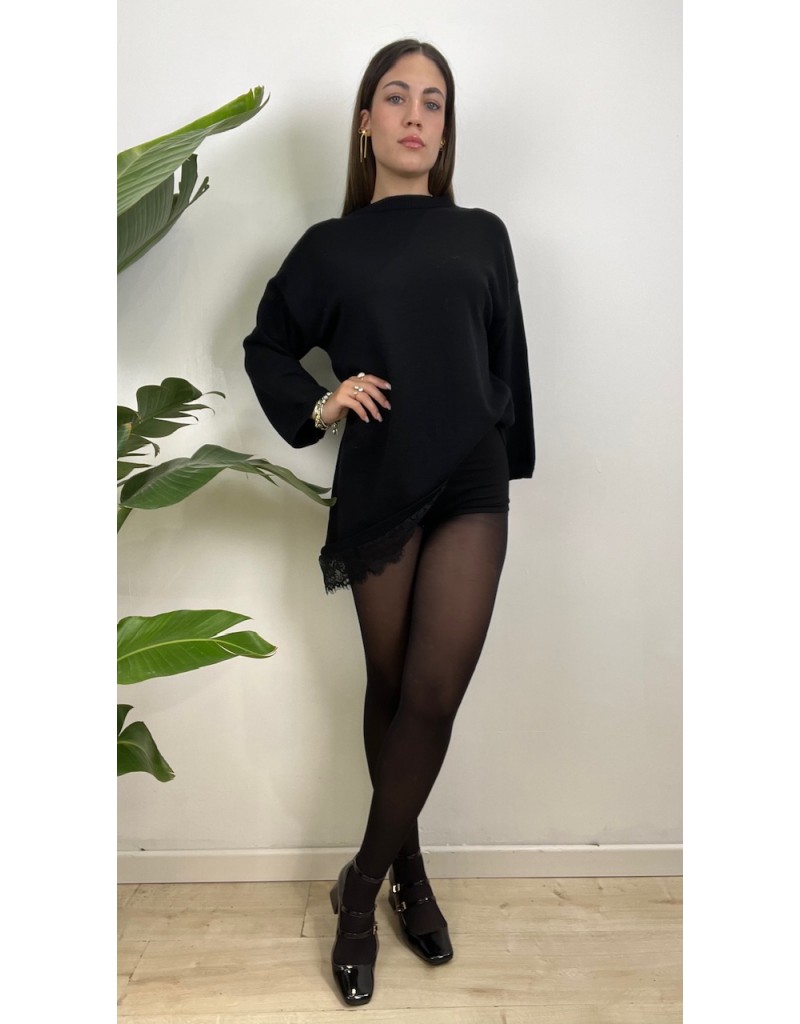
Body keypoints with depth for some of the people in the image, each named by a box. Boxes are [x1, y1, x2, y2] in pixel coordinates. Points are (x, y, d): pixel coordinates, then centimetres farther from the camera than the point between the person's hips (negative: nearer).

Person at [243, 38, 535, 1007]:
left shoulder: (481, 236, 11)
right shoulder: (331, 246, 8)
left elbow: (509, 362, 14)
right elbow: (266, 345, 17)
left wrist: (510, 463, 13)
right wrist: (315, 408, -1)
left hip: (471, 489, 1)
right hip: (376, 489, 0)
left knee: (434, 697, -5)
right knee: (389, 691, 9)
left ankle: (363, 885, 16)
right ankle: (407, 872, 30)